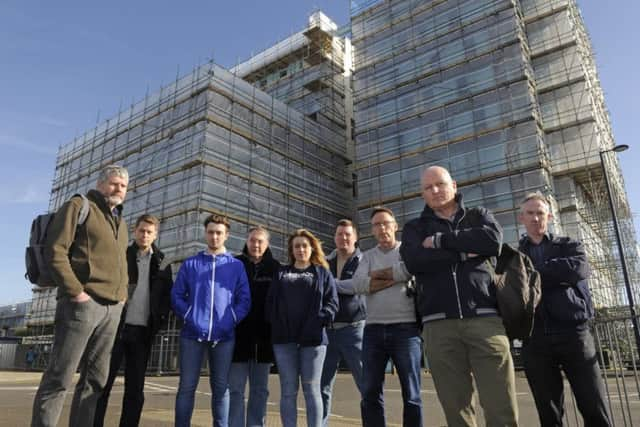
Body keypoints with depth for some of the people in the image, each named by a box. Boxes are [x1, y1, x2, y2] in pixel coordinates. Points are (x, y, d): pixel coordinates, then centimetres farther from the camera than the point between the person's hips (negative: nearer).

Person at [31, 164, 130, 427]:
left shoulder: (121, 223, 23)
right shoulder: (79, 207, 1)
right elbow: (55, 250, -9)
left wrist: (123, 294, 10)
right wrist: (75, 291, -15)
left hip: (113, 309, 7)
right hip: (83, 303, -7)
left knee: (95, 380, 9)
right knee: (59, 377, -3)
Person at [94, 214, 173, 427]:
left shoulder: (162, 262, 10)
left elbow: (168, 293, 12)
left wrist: (160, 317, -1)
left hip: (143, 331, 2)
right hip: (118, 326, -2)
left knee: (135, 388, 7)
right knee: (103, 382, 1)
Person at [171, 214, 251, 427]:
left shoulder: (237, 266, 9)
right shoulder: (190, 264, 10)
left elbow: (244, 300, 4)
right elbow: (176, 295, 6)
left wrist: (231, 321, -10)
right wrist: (188, 316, -8)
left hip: (224, 336, 0)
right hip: (193, 333, 0)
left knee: (221, 387, 8)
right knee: (187, 386, 4)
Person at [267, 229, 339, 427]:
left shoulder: (323, 273, 11)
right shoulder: (281, 273, 16)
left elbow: (332, 302, 1)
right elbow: (270, 301, 8)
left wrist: (320, 320, -15)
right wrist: (275, 323, -7)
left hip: (313, 337, -2)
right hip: (284, 338, 2)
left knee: (311, 389, 3)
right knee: (288, 391, 5)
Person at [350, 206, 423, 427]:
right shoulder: (367, 256, 14)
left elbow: (407, 270, -17)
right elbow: (358, 285, -4)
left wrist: (377, 274, -4)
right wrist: (394, 278, -9)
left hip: (405, 328, -3)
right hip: (373, 329, 3)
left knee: (411, 394, 4)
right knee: (370, 393, 6)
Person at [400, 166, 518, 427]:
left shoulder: (478, 216, 18)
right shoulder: (415, 228, 16)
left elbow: (493, 240, -6)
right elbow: (414, 261, -5)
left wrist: (440, 240, -3)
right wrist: (464, 253, -5)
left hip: (484, 317, 0)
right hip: (438, 323, 1)